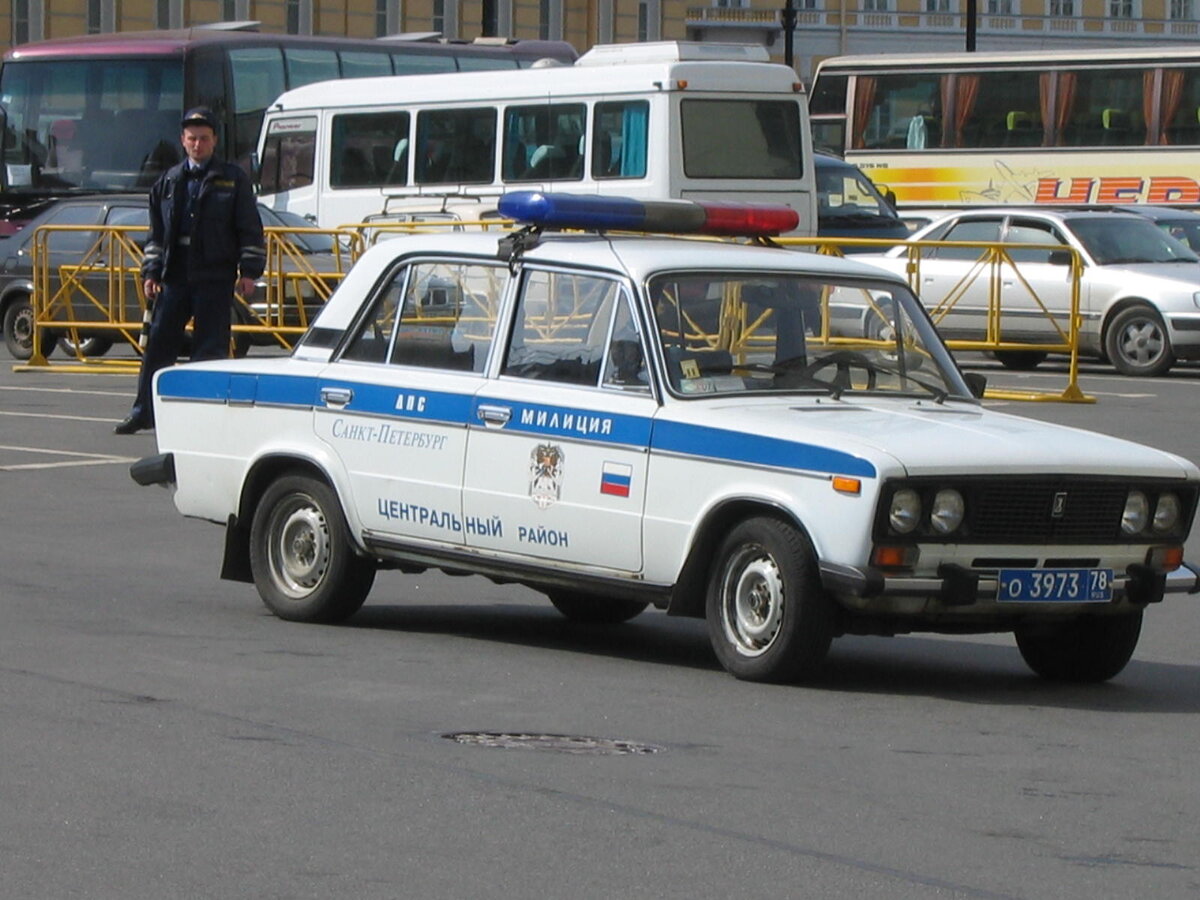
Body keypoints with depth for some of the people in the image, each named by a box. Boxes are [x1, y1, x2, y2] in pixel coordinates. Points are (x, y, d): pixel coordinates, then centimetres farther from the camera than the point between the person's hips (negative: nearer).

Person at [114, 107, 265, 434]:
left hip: (215, 279, -4)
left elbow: (251, 231, 2)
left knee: (210, 348, -2)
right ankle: (144, 411, 10)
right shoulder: (169, 182, 14)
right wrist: (151, 272, 9)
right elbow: (156, 233, 17)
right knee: (158, 343, 4)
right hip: (174, 277, 4)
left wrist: (249, 271, -6)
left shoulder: (232, 180, 4)